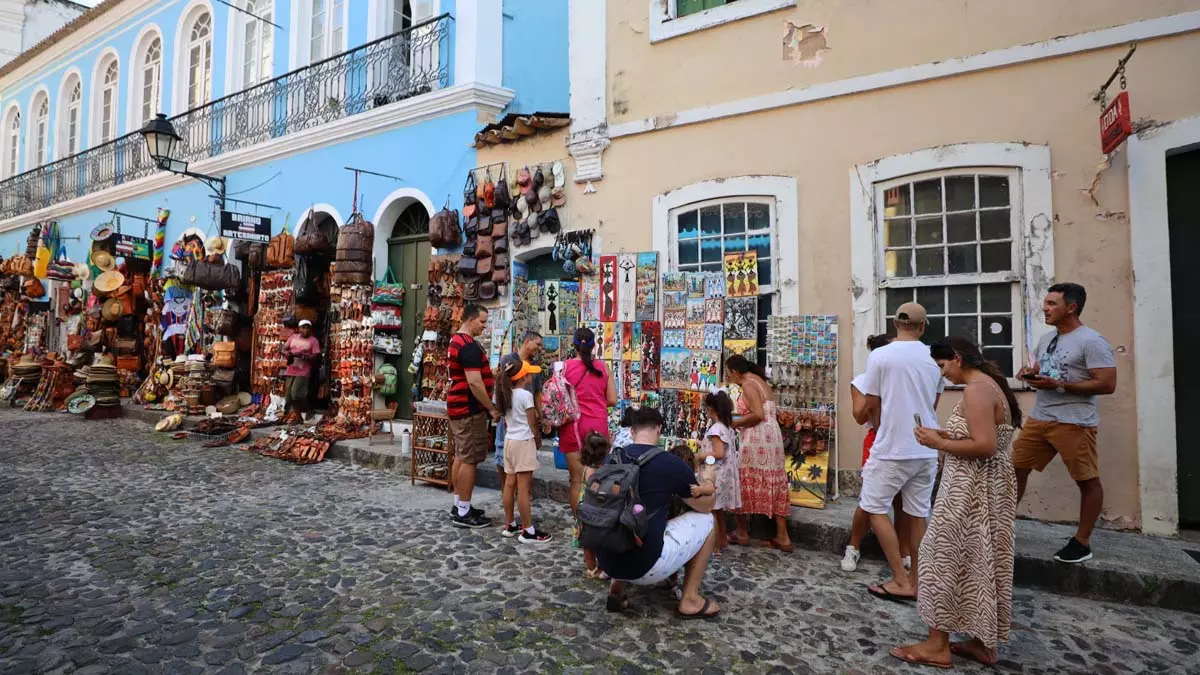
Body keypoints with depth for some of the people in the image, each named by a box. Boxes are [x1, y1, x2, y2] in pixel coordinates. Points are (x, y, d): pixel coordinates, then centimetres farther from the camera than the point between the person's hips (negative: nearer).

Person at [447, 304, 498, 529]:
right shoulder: (469, 345, -19)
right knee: (469, 460, -5)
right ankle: (464, 513, 2)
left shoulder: (456, 341, 15)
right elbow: (474, 383, -25)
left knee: (460, 456, 15)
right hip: (470, 410, -11)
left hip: (458, 407, 11)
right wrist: (492, 409, -17)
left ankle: (459, 506, 24)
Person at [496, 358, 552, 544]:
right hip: (523, 442, -8)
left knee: (510, 483, 13)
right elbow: (533, 423, -9)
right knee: (524, 487, -5)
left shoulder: (505, 394, 9)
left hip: (509, 440, 8)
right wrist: (538, 439, 7)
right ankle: (528, 531, 0)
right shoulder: (525, 395, -14)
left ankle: (510, 525, 22)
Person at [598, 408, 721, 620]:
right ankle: (690, 600, 17)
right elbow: (707, 506, 11)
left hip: (606, 562, 5)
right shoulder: (672, 464, -7)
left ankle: (617, 588, 19)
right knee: (706, 521, 14)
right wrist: (709, 482, 32)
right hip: (644, 565, -5)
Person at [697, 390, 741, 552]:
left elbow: (719, 454, -25)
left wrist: (700, 456, -13)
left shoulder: (716, 428, -18)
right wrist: (705, 446, 17)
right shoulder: (728, 428, 10)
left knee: (712, 510, 0)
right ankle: (723, 541, 28)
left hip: (715, 475, -9)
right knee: (719, 510, 18)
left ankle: (715, 545, 6)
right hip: (724, 474, 9)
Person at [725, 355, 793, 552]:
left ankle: (742, 532, 14)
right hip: (771, 436, 9)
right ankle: (782, 536, 13)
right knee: (773, 483, 10)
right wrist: (740, 419, 15)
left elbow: (758, 415, -21)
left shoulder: (748, 384, -12)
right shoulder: (760, 381, 17)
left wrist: (735, 422, -9)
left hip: (756, 438, -9)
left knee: (745, 481, 5)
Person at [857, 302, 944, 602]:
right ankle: (915, 582, 22)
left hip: (892, 448, -5)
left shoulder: (879, 356, -10)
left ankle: (901, 581, 9)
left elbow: (872, 406, -3)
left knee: (875, 508, 8)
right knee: (918, 514, 13)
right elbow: (932, 403, 14)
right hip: (927, 449, 5)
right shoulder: (935, 358, 4)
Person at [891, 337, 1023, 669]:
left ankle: (938, 645, 8)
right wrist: (947, 436, 9)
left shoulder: (976, 390, -19)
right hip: (987, 487, 10)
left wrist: (938, 443, -16)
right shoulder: (991, 385, 13)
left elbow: (985, 446, -26)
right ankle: (983, 643, 25)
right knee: (979, 561, 15)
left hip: (971, 490, -10)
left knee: (946, 557, -2)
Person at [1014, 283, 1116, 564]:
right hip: (1039, 418, 8)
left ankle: (1082, 543, 17)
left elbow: (1107, 384, -17)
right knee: (1017, 467, 8)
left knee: (1087, 481, 6)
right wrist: (1030, 374, 2)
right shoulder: (1046, 339, 13)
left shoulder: (1091, 341, -12)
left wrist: (1058, 385, -22)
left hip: (1074, 423, -8)